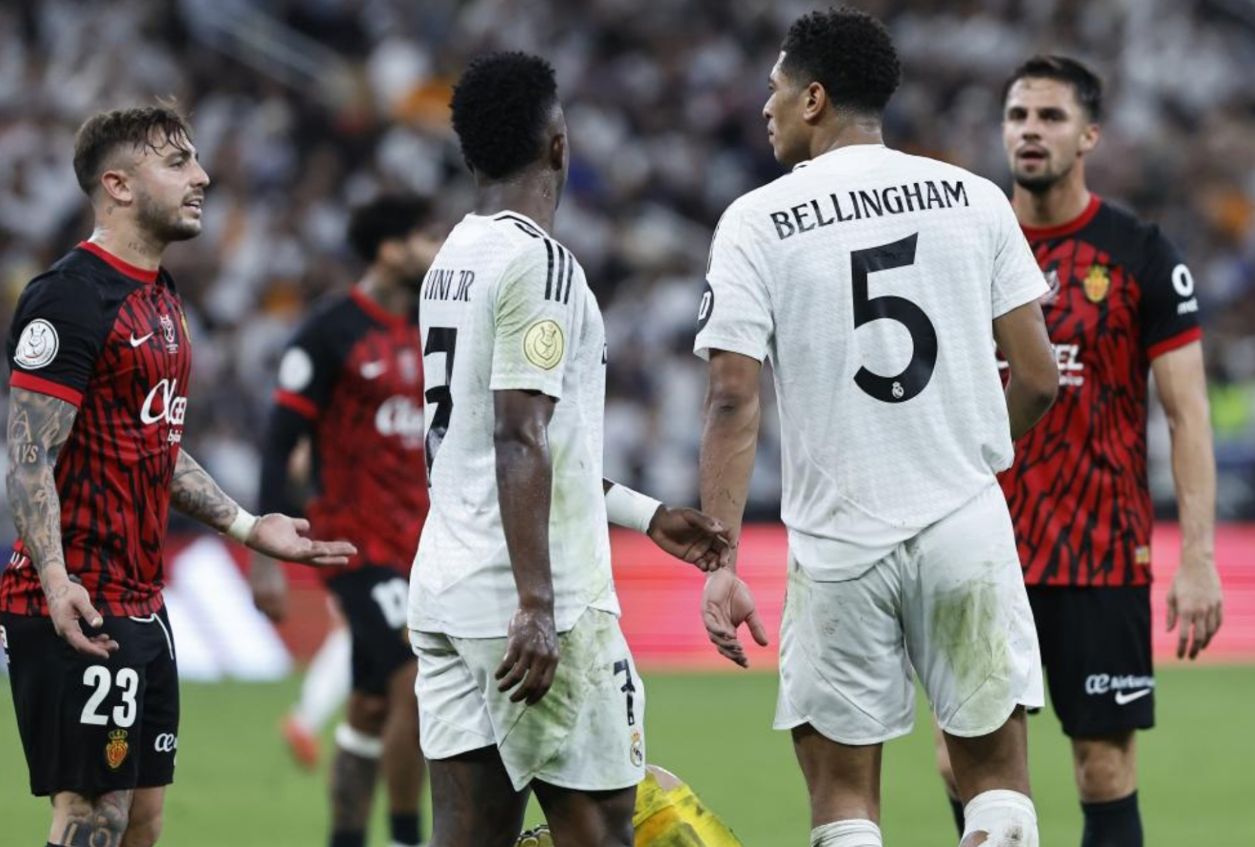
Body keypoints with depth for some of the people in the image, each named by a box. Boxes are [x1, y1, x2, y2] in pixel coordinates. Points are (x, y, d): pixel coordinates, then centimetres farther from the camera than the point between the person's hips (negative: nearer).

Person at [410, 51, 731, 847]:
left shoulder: (454, 261, 16)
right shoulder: (539, 261, -11)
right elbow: (519, 440, -20)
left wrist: (647, 515, 28)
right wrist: (537, 607, -23)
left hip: (444, 593, 8)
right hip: (526, 601, -8)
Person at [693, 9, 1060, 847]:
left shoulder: (757, 222, -3)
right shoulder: (973, 199, 4)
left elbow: (734, 401, -9)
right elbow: (1039, 377, 4)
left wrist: (719, 563, -8)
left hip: (838, 543, -1)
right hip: (967, 527, 2)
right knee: (996, 776, 8)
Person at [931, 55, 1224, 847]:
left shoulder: (1141, 254, -4)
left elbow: (1189, 413, -5)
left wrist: (1198, 558, -12)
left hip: (1103, 555, -3)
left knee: (1106, 773, -3)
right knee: (967, 762, 1)